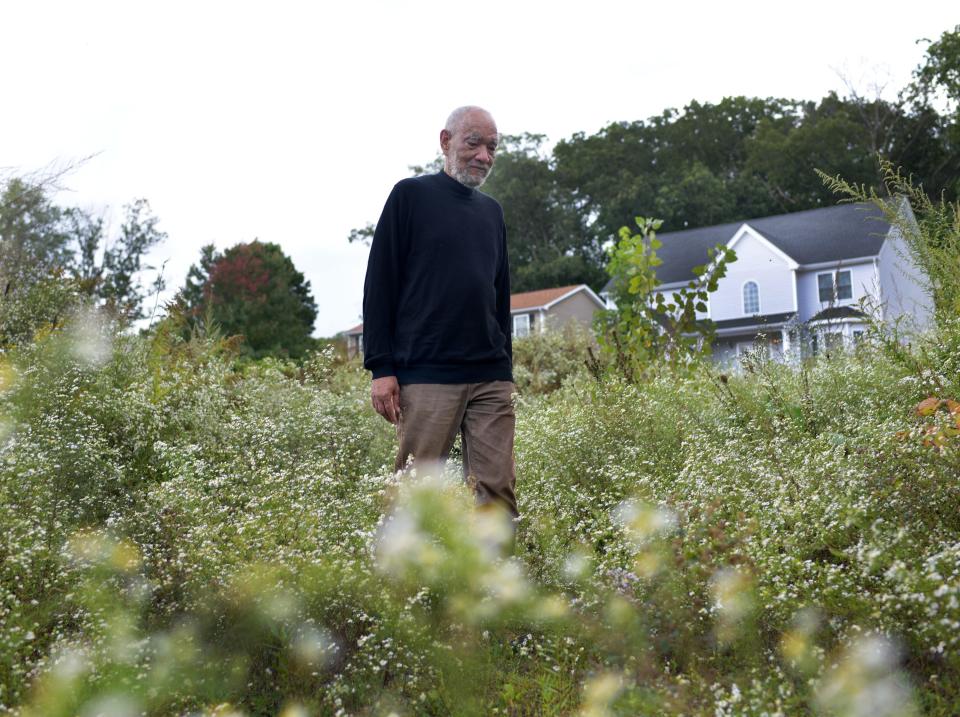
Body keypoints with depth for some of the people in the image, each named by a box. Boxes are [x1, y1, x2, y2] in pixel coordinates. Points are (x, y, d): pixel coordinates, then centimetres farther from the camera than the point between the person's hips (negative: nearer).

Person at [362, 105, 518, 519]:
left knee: (498, 489, 0)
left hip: (492, 377, 5)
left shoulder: (491, 211, 19)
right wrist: (381, 368, -8)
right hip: (427, 375, -5)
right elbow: (379, 284, -1)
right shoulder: (411, 195, 3)